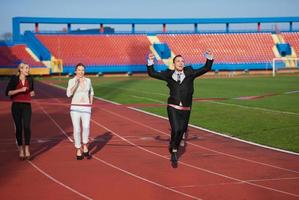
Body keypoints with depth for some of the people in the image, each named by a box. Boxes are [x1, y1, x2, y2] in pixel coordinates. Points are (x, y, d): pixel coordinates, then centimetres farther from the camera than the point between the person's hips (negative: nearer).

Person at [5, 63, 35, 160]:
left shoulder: (30, 79, 7)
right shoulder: (14, 79, -2)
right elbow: (8, 92, -7)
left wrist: (32, 93, 1)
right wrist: (20, 90, -17)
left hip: (27, 106, 1)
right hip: (16, 105, -1)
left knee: (27, 126, -14)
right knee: (18, 127, 3)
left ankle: (27, 149, -9)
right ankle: (20, 149, 13)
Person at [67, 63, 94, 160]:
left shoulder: (88, 80, 8)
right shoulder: (71, 81, -1)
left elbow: (91, 92, 24)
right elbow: (69, 94, -15)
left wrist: (90, 104, 12)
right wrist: (76, 82, -21)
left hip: (86, 109, 1)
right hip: (75, 108, -1)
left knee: (86, 127, -22)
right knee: (77, 130, -6)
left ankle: (85, 148, -4)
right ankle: (78, 151, 10)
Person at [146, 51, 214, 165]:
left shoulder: (189, 73, 7)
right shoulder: (169, 75, 4)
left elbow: (205, 69, 7)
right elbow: (152, 74, 7)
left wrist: (209, 59, -6)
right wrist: (150, 62, -5)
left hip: (186, 109, 3)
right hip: (173, 108, -2)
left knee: (181, 131, 9)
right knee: (176, 130, -17)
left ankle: (174, 153, 30)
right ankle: (174, 150, 8)